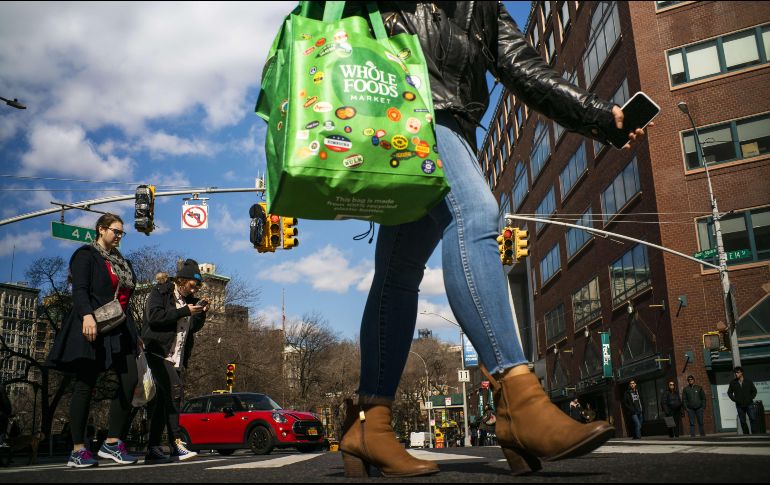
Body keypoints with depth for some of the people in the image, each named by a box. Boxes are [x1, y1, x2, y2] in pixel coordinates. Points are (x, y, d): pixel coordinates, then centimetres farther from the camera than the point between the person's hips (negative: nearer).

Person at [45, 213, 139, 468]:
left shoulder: (122, 262, 24)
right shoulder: (86, 255, 2)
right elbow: (80, 289, -12)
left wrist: (134, 333, 21)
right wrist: (87, 315, -29)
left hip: (120, 330, 7)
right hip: (93, 328, -7)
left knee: (129, 381, -6)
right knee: (86, 385, -3)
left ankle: (112, 443, -1)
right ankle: (78, 451, 2)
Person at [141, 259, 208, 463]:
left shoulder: (189, 300, 19)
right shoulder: (159, 293, 0)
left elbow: (194, 328, 22)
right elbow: (154, 317, -16)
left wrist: (201, 314, 3)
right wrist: (184, 311, -16)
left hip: (177, 358, 7)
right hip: (157, 352, -7)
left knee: (163, 400, 6)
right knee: (174, 389, -23)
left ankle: (153, 450, 9)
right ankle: (176, 442, -24)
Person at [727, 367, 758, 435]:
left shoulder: (748, 381, 3)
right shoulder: (733, 382, 4)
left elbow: (754, 391, 11)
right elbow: (729, 392, 12)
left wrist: (751, 398, -1)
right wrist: (734, 399, 0)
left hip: (749, 404, -1)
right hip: (739, 405, 1)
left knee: (753, 418, -9)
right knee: (742, 421, 4)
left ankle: (754, 433, -4)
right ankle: (746, 434, 11)